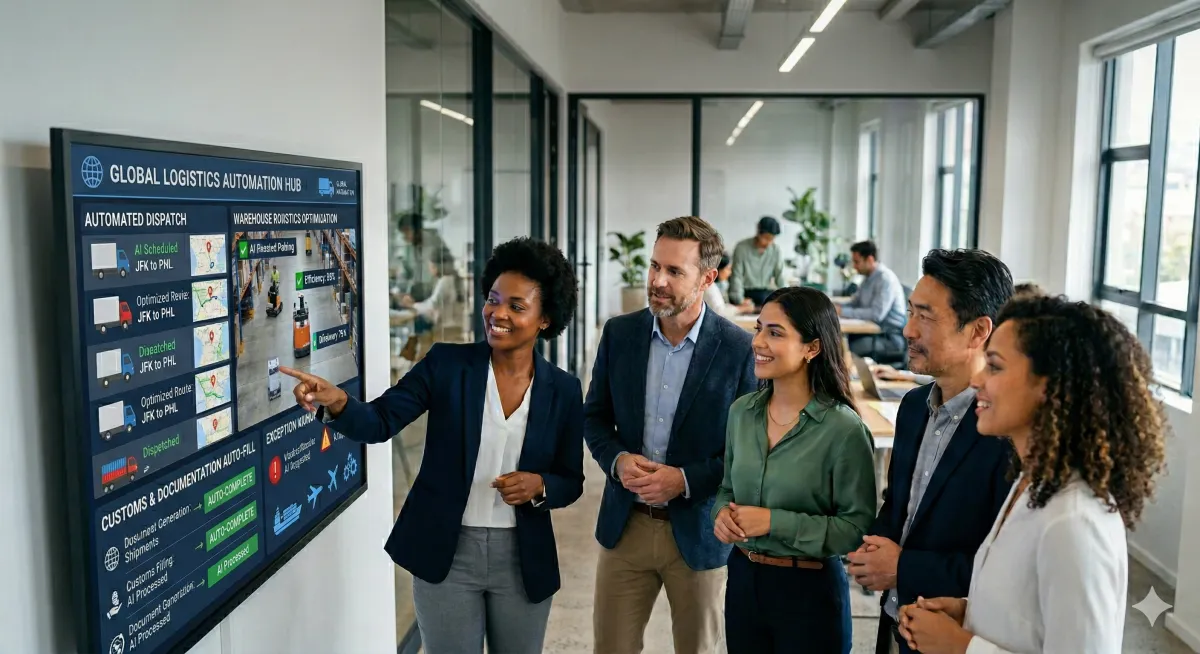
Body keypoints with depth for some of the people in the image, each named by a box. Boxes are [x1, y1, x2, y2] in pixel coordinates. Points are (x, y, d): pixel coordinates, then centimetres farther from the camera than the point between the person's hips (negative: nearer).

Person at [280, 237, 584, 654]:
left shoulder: (563, 390, -3)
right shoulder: (446, 363, -7)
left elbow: (571, 483, 3)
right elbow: (380, 422, -14)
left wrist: (539, 486, -18)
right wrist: (336, 403, -34)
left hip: (523, 560, 2)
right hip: (445, 554, -1)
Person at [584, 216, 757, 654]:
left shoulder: (739, 349, -12)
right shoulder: (619, 333, -2)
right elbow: (594, 416, 7)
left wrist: (685, 479, -19)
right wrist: (617, 460, -13)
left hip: (697, 531, -2)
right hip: (625, 524, 3)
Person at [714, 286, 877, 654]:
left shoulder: (843, 428, -16)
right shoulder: (741, 411, 0)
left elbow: (858, 527, -15)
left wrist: (775, 523, -21)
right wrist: (723, 513, -9)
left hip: (809, 589, -5)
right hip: (742, 578, 5)